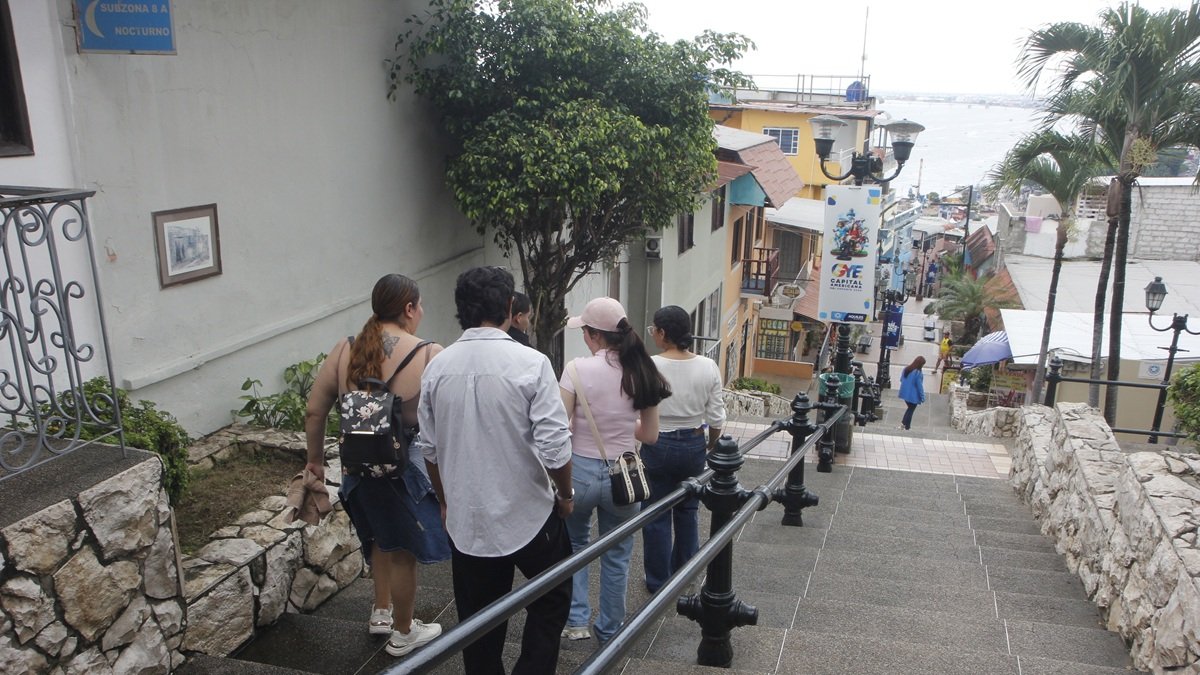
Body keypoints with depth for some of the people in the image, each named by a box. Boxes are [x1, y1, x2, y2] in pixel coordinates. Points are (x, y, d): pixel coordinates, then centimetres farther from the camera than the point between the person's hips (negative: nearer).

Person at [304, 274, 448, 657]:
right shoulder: (429, 356, -17)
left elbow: (314, 413, 3)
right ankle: (403, 634, 32)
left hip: (359, 468, 5)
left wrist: (315, 460, 16)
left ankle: (382, 612, 44)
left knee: (380, 540, 28)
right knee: (403, 551, 14)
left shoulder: (343, 352, -3)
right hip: (409, 471, -5)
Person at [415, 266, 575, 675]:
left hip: (464, 520, 4)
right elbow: (555, 448, -18)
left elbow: (429, 449, 6)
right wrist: (566, 494, 1)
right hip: (528, 515, -4)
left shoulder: (437, 367, -2)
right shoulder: (530, 364, -17)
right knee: (551, 599, 19)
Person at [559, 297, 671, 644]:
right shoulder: (643, 373, -3)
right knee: (616, 557, 18)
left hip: (579, 470, -2)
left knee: (574, 545, 24)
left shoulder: (578, 369, -14)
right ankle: (610, 631, 30)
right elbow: (650, 435, 4)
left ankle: (576, 620, 24)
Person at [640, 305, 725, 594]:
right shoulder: (708, 367, -7)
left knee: (656, 515, 11)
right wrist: (711, 446, 13)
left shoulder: (648, 366, -17)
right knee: (688, 510, 21)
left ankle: (658, 581, 23)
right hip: (694, 445, 3)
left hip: (658, 447, -3)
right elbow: (716, 418, -3)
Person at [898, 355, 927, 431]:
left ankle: (903, 423, 19)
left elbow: (901, 380, 11)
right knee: (911, 410, 10)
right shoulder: (918, 373, -22)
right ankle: (907, 427, 16)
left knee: (909, 408, 24)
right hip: (913, 395, -6)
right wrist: (922, 397, -9)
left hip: (905, 393, 6)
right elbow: (919, 386, -18)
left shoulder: (906, 369, -1)